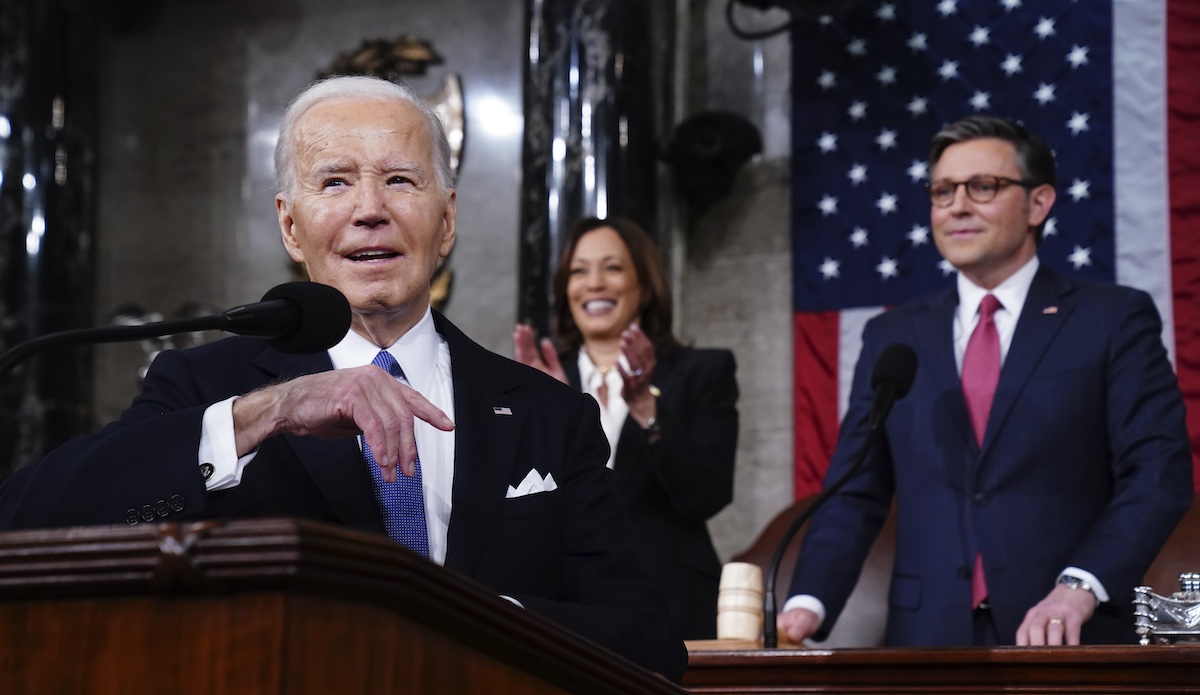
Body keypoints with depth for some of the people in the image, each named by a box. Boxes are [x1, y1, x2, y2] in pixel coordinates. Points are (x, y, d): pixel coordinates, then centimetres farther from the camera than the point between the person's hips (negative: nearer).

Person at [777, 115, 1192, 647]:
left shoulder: (1113, 320, 3)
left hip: (1067, 642, -2)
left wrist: (1080, 586, -20)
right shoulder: (892, 337, 13)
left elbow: (1158, 475, -6)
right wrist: (807, 604, -9)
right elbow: (854, 496, 8)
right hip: (927, 640, 2)